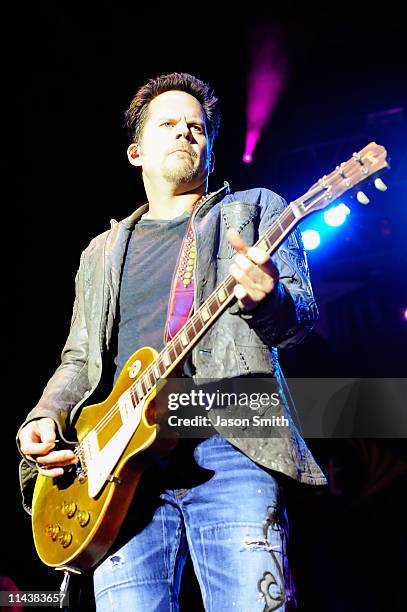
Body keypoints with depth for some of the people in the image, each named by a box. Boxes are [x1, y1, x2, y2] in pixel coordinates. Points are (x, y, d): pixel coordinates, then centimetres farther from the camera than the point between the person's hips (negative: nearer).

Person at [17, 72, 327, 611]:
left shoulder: (255, 209, 15)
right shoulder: (103, 253, 25)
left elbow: (301, 315, 2)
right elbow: (79, 359, 25)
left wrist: (266, 297, -23)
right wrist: (44, 419, 5)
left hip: (230, 447, -2)